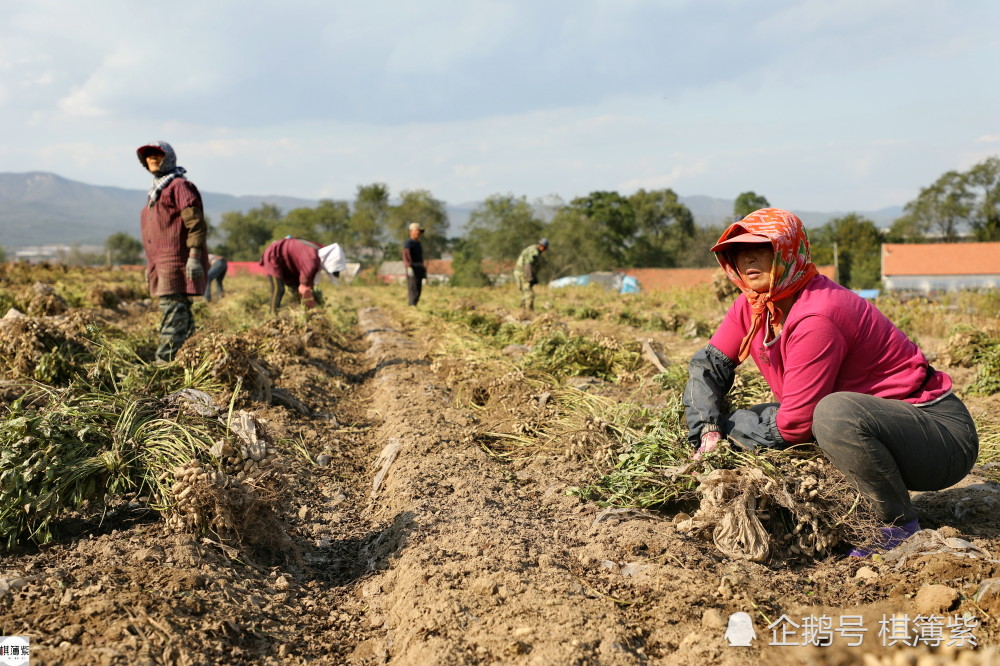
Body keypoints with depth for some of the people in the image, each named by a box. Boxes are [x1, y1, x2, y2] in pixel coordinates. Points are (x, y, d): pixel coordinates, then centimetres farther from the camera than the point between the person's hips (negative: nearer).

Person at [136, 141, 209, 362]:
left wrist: (194, 256, -24)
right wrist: (150, 265, 26)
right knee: (179, 311, 12)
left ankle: (166, 359, -16)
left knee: (173, 309, -13)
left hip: (177, 260, -10)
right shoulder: (155, 190, 24)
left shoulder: (179, 185, -6)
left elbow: (195, 222, -15)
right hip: (161, 264, 10)